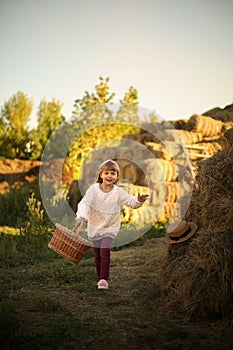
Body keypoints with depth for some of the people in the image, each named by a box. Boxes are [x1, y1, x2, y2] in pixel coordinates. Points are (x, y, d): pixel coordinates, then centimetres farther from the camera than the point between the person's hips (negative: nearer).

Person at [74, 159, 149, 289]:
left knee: (105, 251, -18)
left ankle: (104, 279, -9)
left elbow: (131, 201, -15)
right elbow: (85, 203, -22)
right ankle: (100, 277, 25)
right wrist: (81, 216, -40)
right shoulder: (93, 189, -12)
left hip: (111, 227, -1)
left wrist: (138, 200, -39)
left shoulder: (118, 192, -10)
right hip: (95, 227, 2)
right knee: (97, 254, 9)